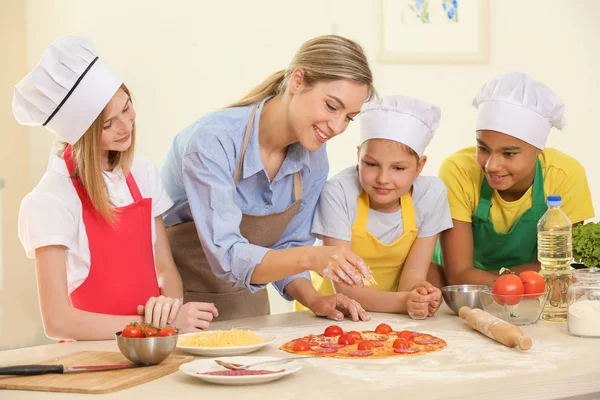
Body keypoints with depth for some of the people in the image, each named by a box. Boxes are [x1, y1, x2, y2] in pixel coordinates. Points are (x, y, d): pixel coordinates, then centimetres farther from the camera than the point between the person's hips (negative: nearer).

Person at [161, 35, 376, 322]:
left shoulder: (313, 159, -4)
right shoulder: (213, 140, -23)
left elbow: (287, 250, 6)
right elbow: (227, 257, -27)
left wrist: (313, 299, -11)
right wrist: (309, 257, -39)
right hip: (178, 300, -5)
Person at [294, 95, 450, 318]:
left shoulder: (431, 194, -13)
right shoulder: (338, 193, -20)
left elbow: (413, 274, -9)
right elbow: (344, 287, -22)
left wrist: (415, 297, -33)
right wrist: (403, 301, -39)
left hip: (388, 313, 2)